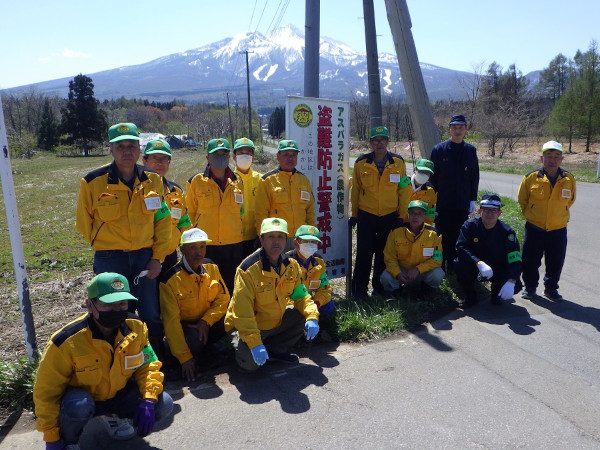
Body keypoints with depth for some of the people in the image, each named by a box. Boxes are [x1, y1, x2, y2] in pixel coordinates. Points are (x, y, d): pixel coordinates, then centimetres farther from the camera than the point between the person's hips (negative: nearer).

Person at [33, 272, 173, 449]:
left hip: (119, 394, 4)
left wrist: (148, 400, -21)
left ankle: (111, 416, 14)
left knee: (163, 405, -13)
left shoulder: (136, 328, -16)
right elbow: (47, 391, -17)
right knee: (78, 406, -38)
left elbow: (148, 364, -5)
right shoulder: (67, 342, -27)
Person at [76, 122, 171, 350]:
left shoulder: (152, 180, 0)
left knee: (151, 318, 9)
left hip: (145, 256, 2)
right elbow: (84, 221, 6)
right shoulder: (93, 181, -7)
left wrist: (157, 257, -1)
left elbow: (163, 220, 4)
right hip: (110, 259, -2)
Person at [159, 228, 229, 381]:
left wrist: (206, 321, -21)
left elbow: (223, 298, -1)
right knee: (193, 340, -37)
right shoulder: (170, 280, -17)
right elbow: (171, 321, -19)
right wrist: (184, 357, -23)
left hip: (208, 324, 5)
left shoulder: (212, 268, -2)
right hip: (184, 326, -4)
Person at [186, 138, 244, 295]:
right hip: (206, 246, -2)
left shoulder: (237, 182, 9)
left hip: (233, 244, 3)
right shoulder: (196, 181, 1)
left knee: (232, 287, 9)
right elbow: (190, 213, 7)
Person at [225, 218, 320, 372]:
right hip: (252, 327, -6)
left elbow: (301, 296, 0)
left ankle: (276, 350, 8)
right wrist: (254, 343, -34)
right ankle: (238, 346, 11)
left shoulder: (292, 266, -5)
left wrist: (312, 317, -20)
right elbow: (242, 311, -27)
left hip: (278, 322, 6)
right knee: (250, 363, -26)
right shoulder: (249, 269, -24)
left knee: (305, 317, -10)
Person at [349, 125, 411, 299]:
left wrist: (401, 216, 2)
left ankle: (379, 288, 26)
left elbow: (404, 190, 4)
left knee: (384, 254, 11)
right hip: (366, 216, -1)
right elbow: (355, 190, 5)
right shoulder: (361, 163, -1)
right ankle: (359, 290, 13)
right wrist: (354, 214, 6)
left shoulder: (398, 162, 0)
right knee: (364, 254, 0)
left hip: (389, 216, 1)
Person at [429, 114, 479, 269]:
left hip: (462, 204, 2)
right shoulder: (439, 149, -2)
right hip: (443, 203, -2)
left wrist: (473, 199, 5)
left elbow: (474, 177, 10)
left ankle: (454, 266, 21)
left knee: (458, 238, 8)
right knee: (442, 236, 3)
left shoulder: (471, 150, 5)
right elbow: (432, 177, 1)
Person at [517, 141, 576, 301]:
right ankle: (530, 286, 28)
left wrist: (559, 215, 15)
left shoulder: (569, 179, -3)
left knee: (556, 262, 11)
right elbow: (522, 200, 6)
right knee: (530, 261, 8)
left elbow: (570, 200, 15)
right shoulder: (530, 178, -10)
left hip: (558, 229, 2)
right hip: (534, 229, -1)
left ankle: (551, 288, 31)